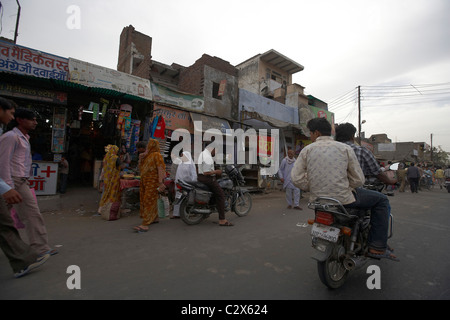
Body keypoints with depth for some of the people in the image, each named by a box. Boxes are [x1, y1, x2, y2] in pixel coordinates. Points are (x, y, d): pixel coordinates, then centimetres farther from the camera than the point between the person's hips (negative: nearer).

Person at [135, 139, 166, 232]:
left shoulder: (157, 155, -10)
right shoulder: (147, 156, 17)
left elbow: (160, 169, -18)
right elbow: (141, 169, 20)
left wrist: (160, 182, -26)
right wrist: (140, 159, 4)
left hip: (153, 182, -9)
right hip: (144, 182, 9)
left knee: (149, 202, -11)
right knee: (147, 201, 15)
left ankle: (145, 225, -12)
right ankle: (155, 218, 30)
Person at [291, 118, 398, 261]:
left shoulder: (307, 150, 0)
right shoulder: (345, 148, -2)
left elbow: (296, 178, -8)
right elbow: (358, 179, -2)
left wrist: (314, 189, 5)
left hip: (317, 200, 4)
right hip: (343, 199, -3)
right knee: (381, 200, 18)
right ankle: (377, 247, 16)